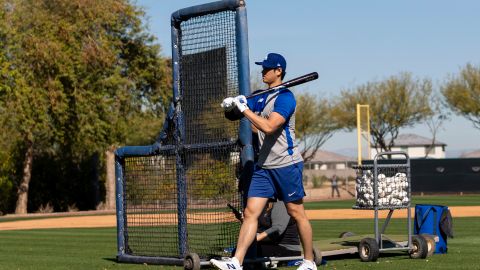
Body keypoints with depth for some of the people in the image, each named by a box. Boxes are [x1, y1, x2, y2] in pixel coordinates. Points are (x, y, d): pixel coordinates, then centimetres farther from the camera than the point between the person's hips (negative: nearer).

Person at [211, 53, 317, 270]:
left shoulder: (285, 97, -12)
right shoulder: (260, 97, 15)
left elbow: (269, 126, -25)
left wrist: (244, 109, -20)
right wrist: (230, 106, -6)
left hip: (286, 164, -7)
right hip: (264, 166, 7)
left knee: (296, 213, 2)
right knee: (250, 212, -3)